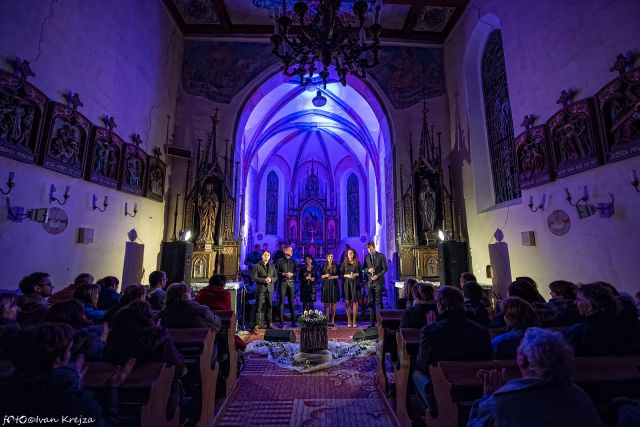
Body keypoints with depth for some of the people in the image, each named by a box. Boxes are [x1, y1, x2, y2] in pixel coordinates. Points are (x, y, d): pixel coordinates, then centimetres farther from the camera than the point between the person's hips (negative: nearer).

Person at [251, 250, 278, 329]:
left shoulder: (272, 266, 14)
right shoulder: (257, 266, 0)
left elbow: (276, 277, 13)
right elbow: (253, 278, -6)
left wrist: (271, 279, -9)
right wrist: (263, 280, -16)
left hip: (270, 289, 4)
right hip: (260, 289, -4)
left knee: (269, 307, 8)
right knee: (260, 308, -4)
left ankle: (269, 323, 18)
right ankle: (259, 324, 3)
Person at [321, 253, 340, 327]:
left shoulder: (336, 266, 7)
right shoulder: (324, 266, 9)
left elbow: (338, 275, 5)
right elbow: (321, 276, 7)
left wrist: (333, 277, -12)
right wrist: (325, 275, -12)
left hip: (333, 285, -1)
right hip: (326, 285, 1)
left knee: (333, 303, 0)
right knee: (326, 303, 0)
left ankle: (332, 320, 4)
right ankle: (327, 319, 6)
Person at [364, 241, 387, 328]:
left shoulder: (381, 256, -2)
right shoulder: (367, 257, 10)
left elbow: (385, 268, -3)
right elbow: (364, 268, 14)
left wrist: (377, 276, -14)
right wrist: (368, 269, -8)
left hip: (379, 282, -4)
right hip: (370, 282, 4)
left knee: (379, 302, -4)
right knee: (371, 302, 7)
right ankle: (372, 322, 15)